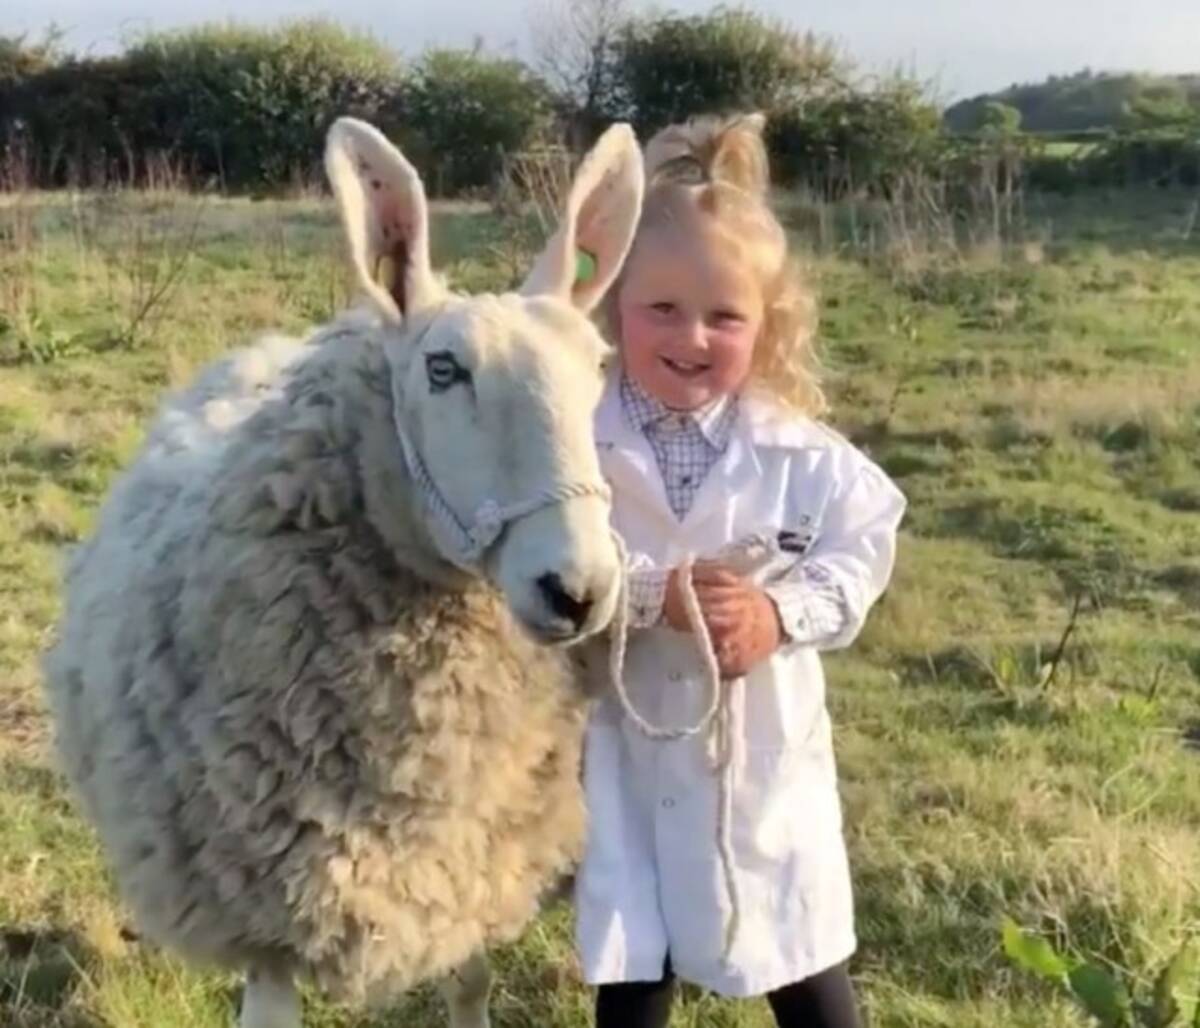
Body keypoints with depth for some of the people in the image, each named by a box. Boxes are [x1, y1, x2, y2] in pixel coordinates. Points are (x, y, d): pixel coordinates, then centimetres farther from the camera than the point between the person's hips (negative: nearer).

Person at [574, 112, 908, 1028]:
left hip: (766, 745, 1)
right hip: (630, 741, -1)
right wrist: (652, 595, -26)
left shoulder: (796, 451, -7)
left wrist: (783, 612, -18)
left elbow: (864, 540, -3)